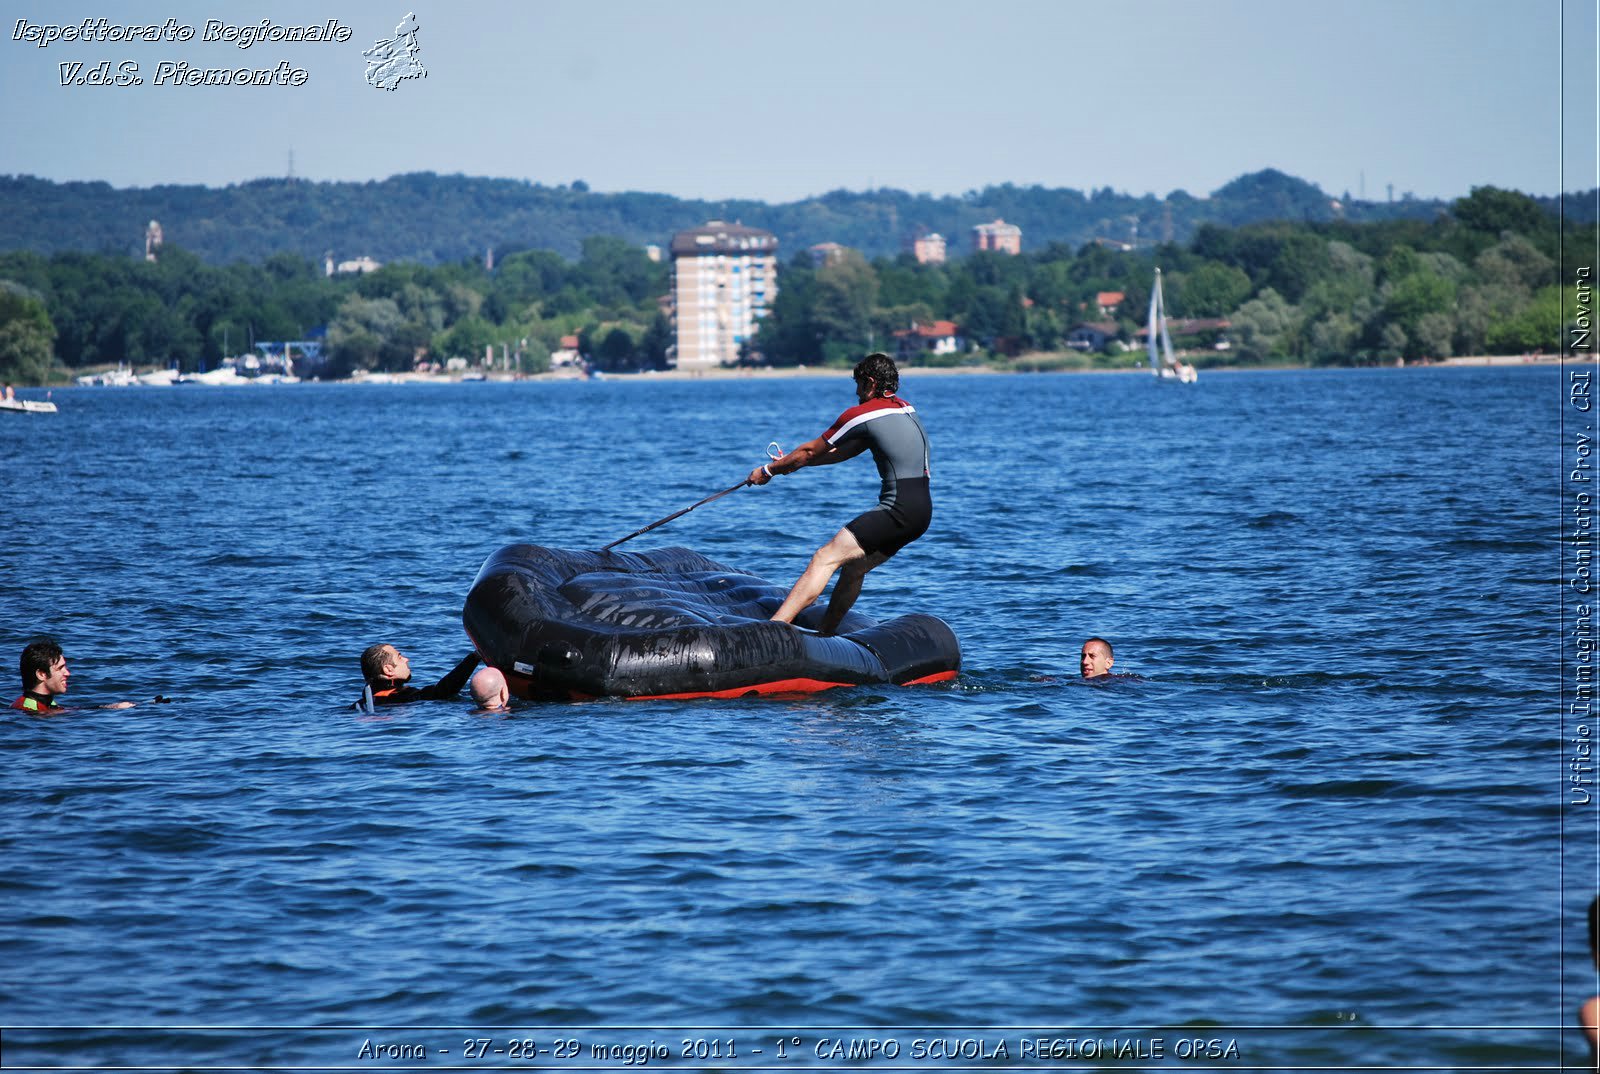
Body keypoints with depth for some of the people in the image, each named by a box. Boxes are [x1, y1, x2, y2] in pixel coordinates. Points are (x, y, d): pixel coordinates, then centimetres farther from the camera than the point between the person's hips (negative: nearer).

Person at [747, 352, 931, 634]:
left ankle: (773, 627, -27)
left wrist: (769, 470, 18)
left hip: (897, 510, -9)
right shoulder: (906, 409, 20)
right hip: (922, 511, 9)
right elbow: (849, 451, 28)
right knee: (852, 567, 21)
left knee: (825, 559, -15)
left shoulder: (862, 415, -6)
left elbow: (811, 451, 4)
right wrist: (796, 462, 31)